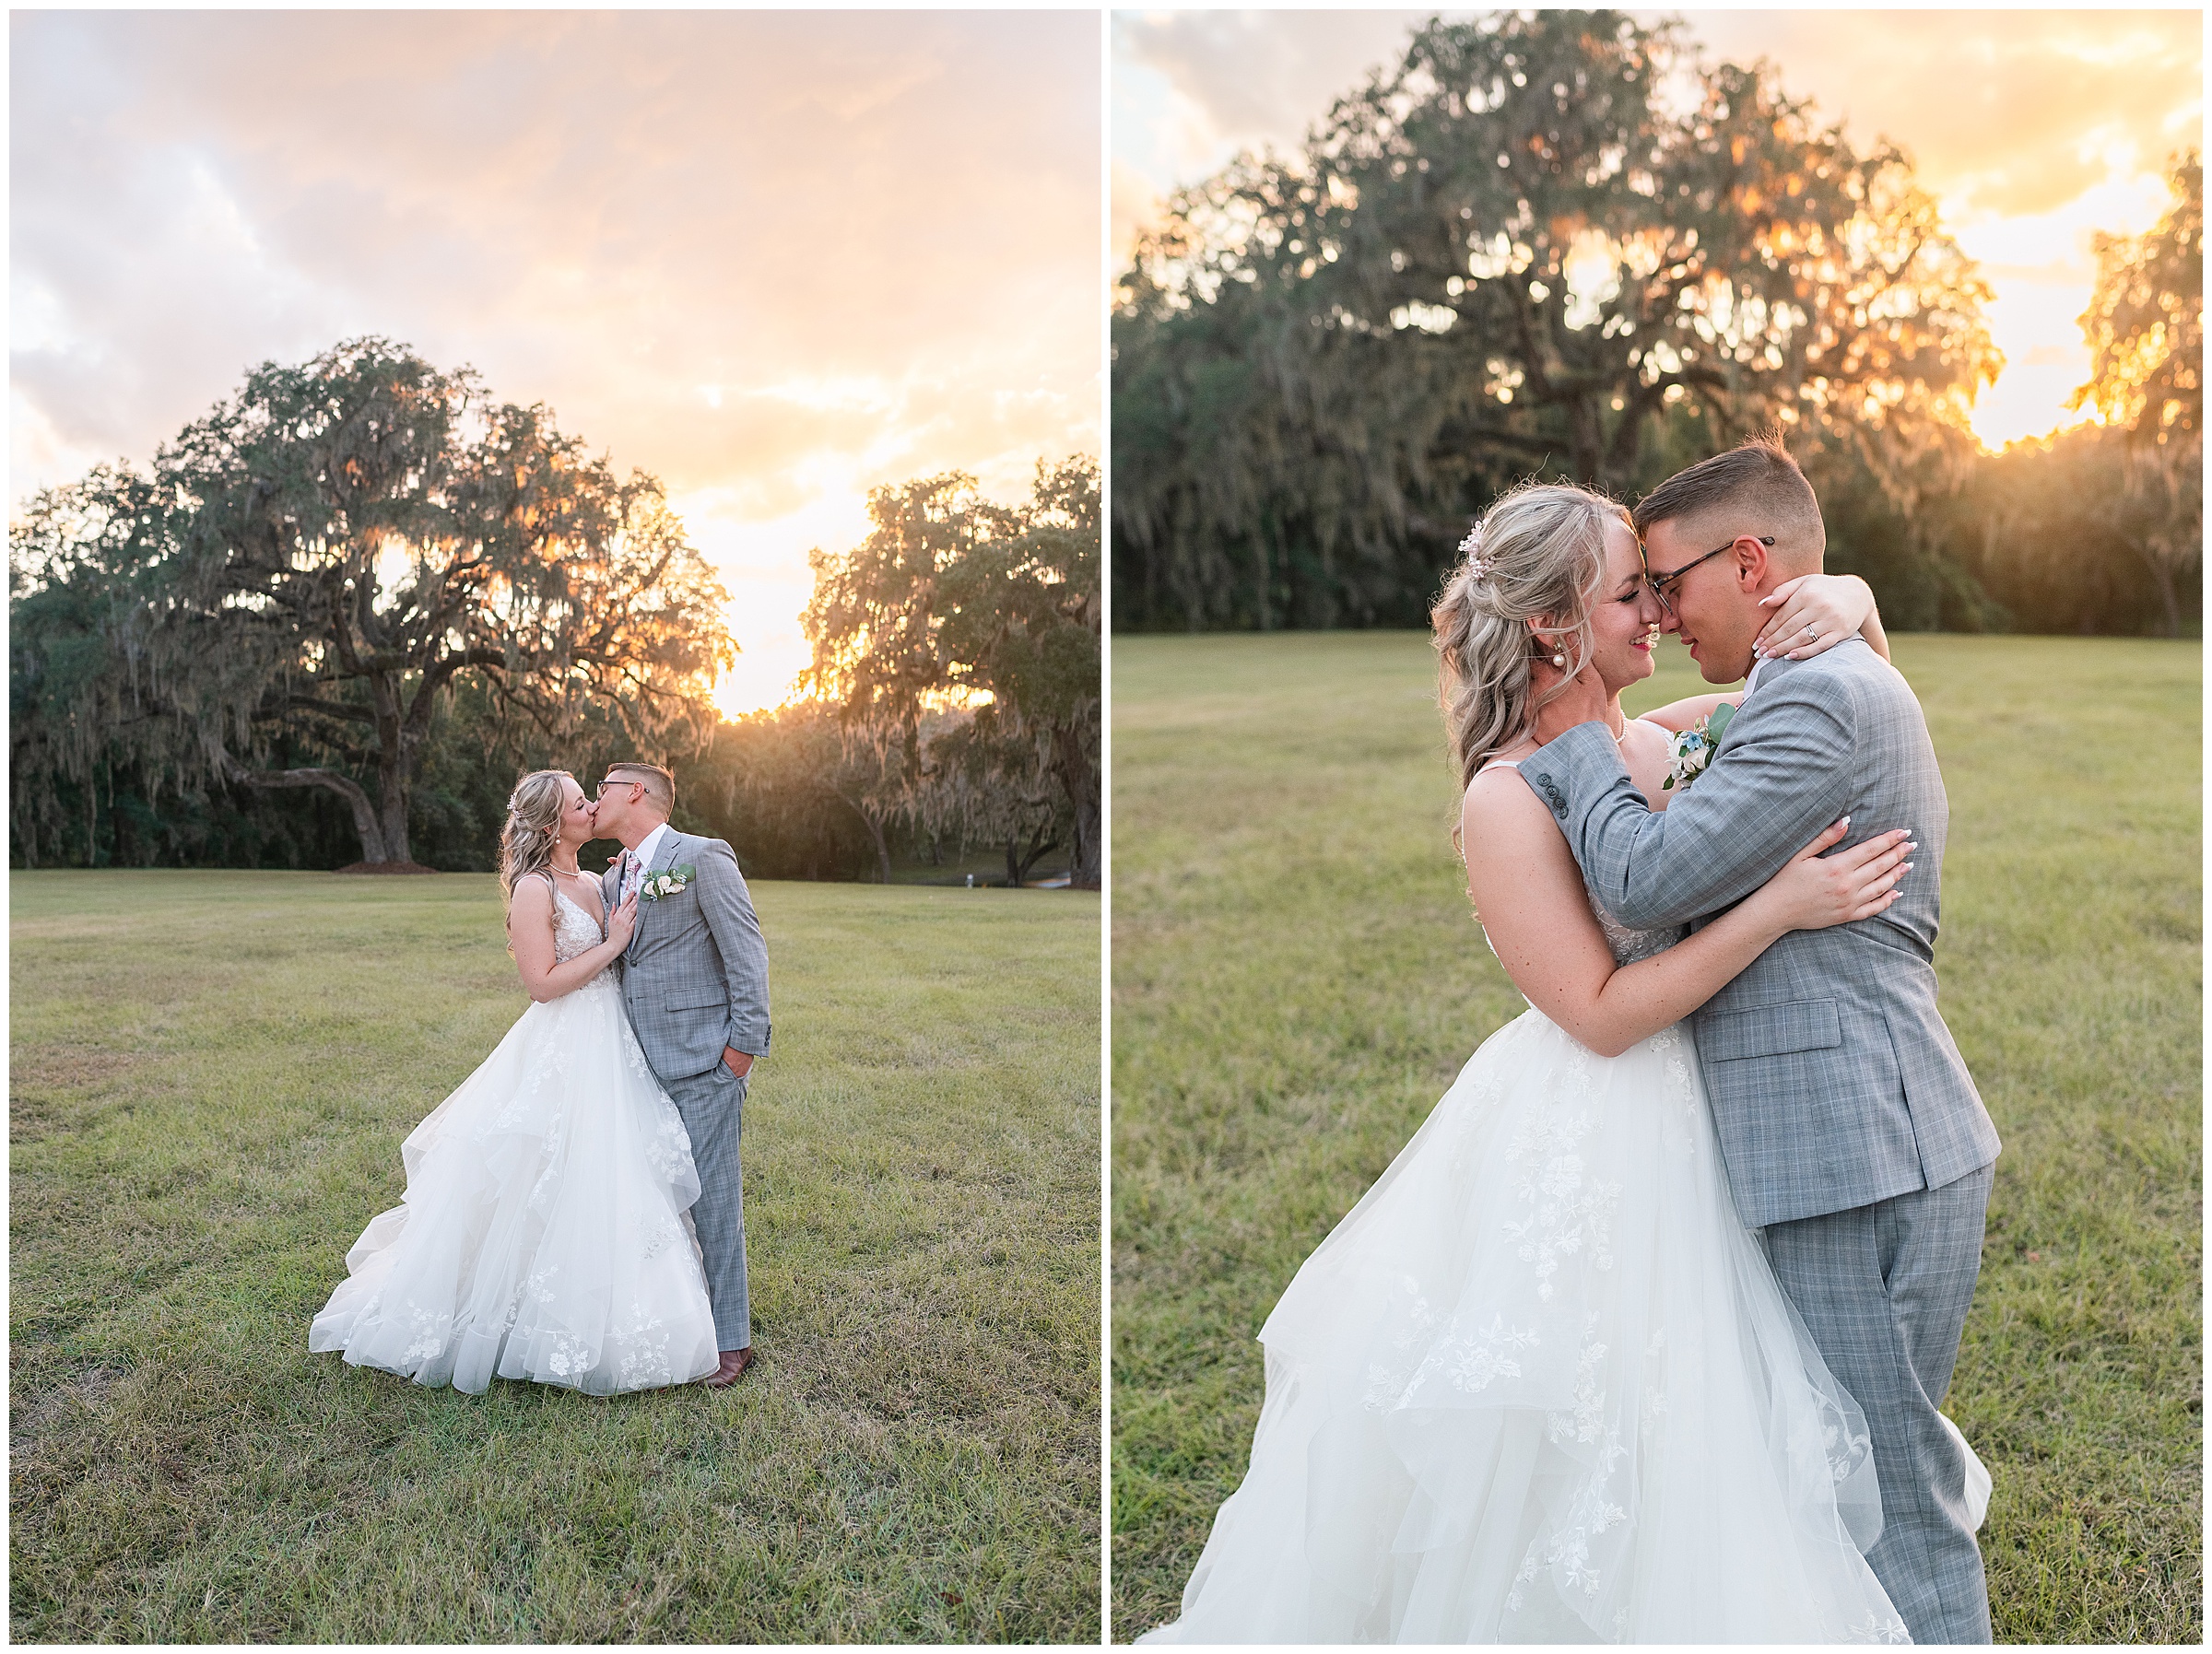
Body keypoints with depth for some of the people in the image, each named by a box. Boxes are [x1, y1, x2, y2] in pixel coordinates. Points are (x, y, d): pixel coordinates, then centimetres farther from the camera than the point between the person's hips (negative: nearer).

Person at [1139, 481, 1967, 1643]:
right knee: (1533, 1456, 7)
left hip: (1680, 1130, 7)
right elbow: (1603, 1013, -19)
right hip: (1575, 1147, -7)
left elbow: (1850, 600, 12)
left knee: (1687, 1442, 16)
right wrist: (1777, 908, -23)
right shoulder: (1507, 799, -17)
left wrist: (1838, 604, -12)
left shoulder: (1663, 741, 2)